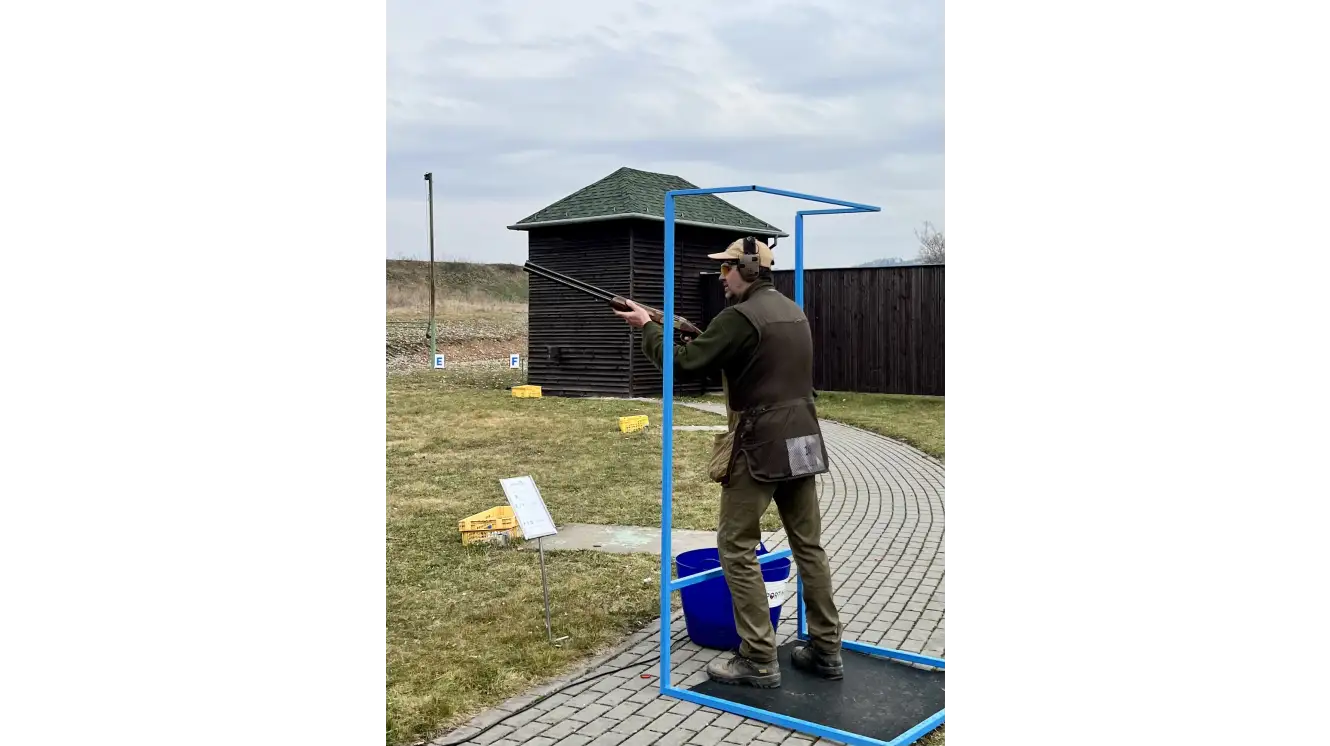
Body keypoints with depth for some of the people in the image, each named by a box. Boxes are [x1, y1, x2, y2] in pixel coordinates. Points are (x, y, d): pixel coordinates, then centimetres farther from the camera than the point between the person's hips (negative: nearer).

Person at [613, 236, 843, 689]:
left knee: (737, 549, 1)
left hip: (760, 444, -8)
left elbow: (684, 364, -14)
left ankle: (759, 661, 2)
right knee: (809, 545, 12)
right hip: (801, 440, 9)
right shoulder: (792, 311, 15)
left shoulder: (740, 317, -14)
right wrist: (696, 335, 13)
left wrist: (647, 327, 0)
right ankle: (826, 650, 20)